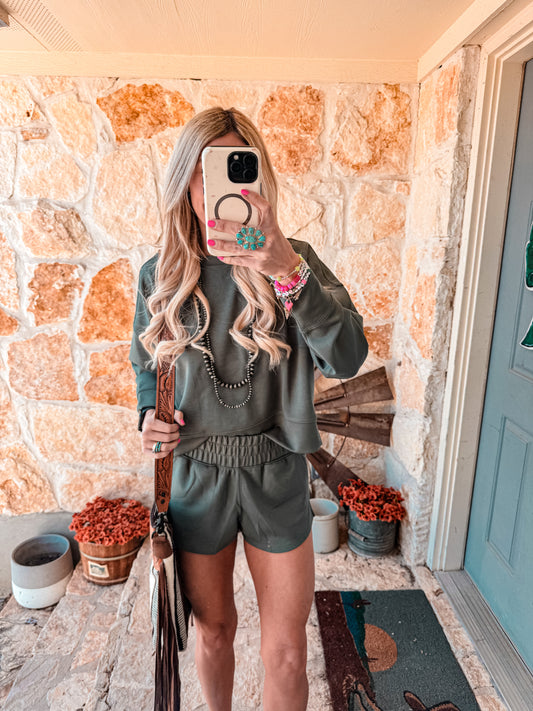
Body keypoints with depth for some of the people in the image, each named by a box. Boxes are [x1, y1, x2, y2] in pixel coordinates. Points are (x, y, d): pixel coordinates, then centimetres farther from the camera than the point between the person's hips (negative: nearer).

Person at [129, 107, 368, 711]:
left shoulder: (295, 260, -10)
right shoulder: (160, 275, -4)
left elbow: (347, 359, -25)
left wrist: (290, 271, -39)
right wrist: (149, 415, -9)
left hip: (276, 478, -1)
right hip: (195, 476, 2)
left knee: (286, 654, 14)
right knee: (213, 631, 24)